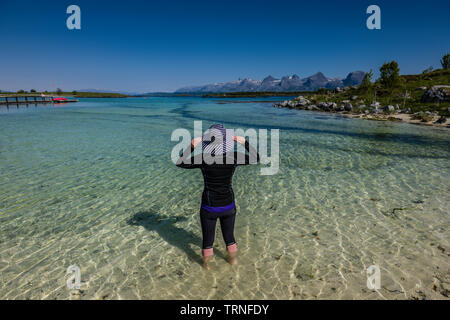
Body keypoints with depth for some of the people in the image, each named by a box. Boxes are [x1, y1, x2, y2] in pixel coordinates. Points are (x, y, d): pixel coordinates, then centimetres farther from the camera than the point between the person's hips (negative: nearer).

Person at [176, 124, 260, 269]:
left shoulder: (203, 159, -20)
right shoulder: (234, 157, -15)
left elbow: (180, 163, -9)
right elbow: (256, 158, 0)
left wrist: (192, 146, -7)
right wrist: (244, 142, 3)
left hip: (209, 207, -2)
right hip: (228, 206, 2)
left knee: (207, 239, 21)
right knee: (229, 236, 26)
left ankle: (206, 264, 44)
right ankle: (233, 260, 49)